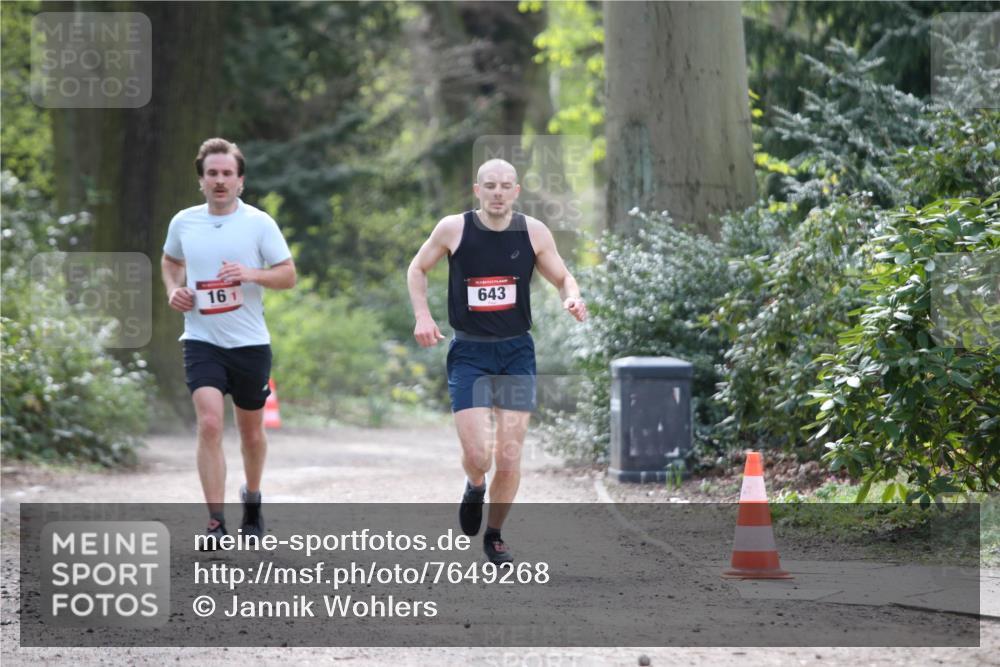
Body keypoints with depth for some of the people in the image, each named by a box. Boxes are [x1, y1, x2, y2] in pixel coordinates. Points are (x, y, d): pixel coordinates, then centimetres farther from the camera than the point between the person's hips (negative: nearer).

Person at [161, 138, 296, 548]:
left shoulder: (259, 223, -4)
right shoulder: (184, 223, 3)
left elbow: (288, 275, -3)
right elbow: (170, 260, 23)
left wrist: (253, 274, -22)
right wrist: (173, 290, 3)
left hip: (250, 344, 0)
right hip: (202, 342, 0)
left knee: (251, 431, 13)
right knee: (209, 424, -18)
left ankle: (252, 499, 41)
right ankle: (215, 523, -18)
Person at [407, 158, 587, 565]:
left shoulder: (533, 232, -3)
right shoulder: (453, 229, -6)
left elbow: (562, 278, 9)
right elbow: (417, 269, 10)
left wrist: (573, 299, -13)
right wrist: (422, 315, -4)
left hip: (517, 352, 1)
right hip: (469, 353, -1)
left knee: (509, 459, -2)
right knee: (477, 455, -13)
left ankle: (494, 535, 20)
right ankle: (474, 487, 25)